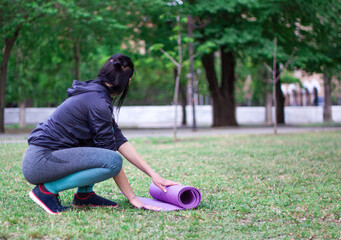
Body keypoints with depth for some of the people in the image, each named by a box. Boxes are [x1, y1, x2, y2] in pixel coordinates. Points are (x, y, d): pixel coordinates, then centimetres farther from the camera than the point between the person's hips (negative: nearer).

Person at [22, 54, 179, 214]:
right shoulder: (98, 103, -17)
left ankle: (84, 195, 10)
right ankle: (47, 190, -11)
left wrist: (153, 174, 8)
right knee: (113, 160, -21)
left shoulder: (95, 93, 12)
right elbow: (112, 158, -15)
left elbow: (119, 141, 11)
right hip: (39, 163, -10)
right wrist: (132, 198, -8)